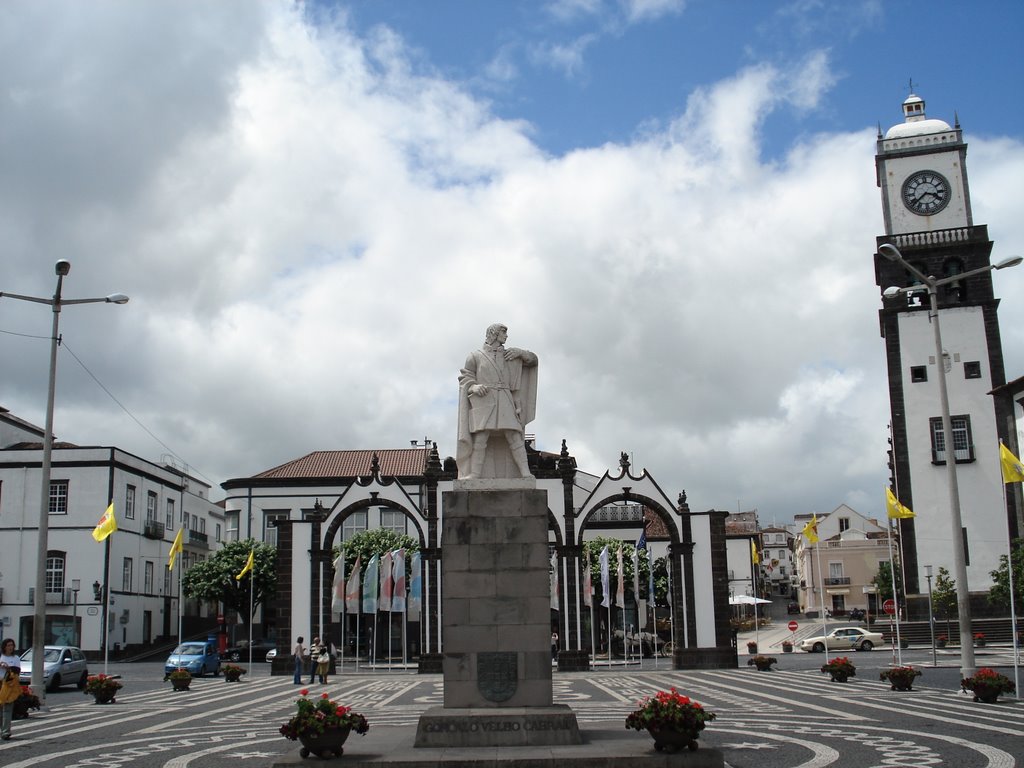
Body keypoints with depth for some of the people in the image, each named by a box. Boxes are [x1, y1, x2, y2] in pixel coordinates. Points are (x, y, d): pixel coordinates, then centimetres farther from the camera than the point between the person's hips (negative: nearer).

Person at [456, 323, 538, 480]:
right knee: (480, 437, -17)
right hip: (483, 401, -2)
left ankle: (526, 475, -17)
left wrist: (519, 352, 4)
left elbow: (533, 360, 24)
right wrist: (474, 387, -16)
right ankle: (474, 475, -21)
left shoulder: (508, 355, 23)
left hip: (504, 402, 3)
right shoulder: (475, 356, 14)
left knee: (515, 437, -11)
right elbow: (465, 379, 6)